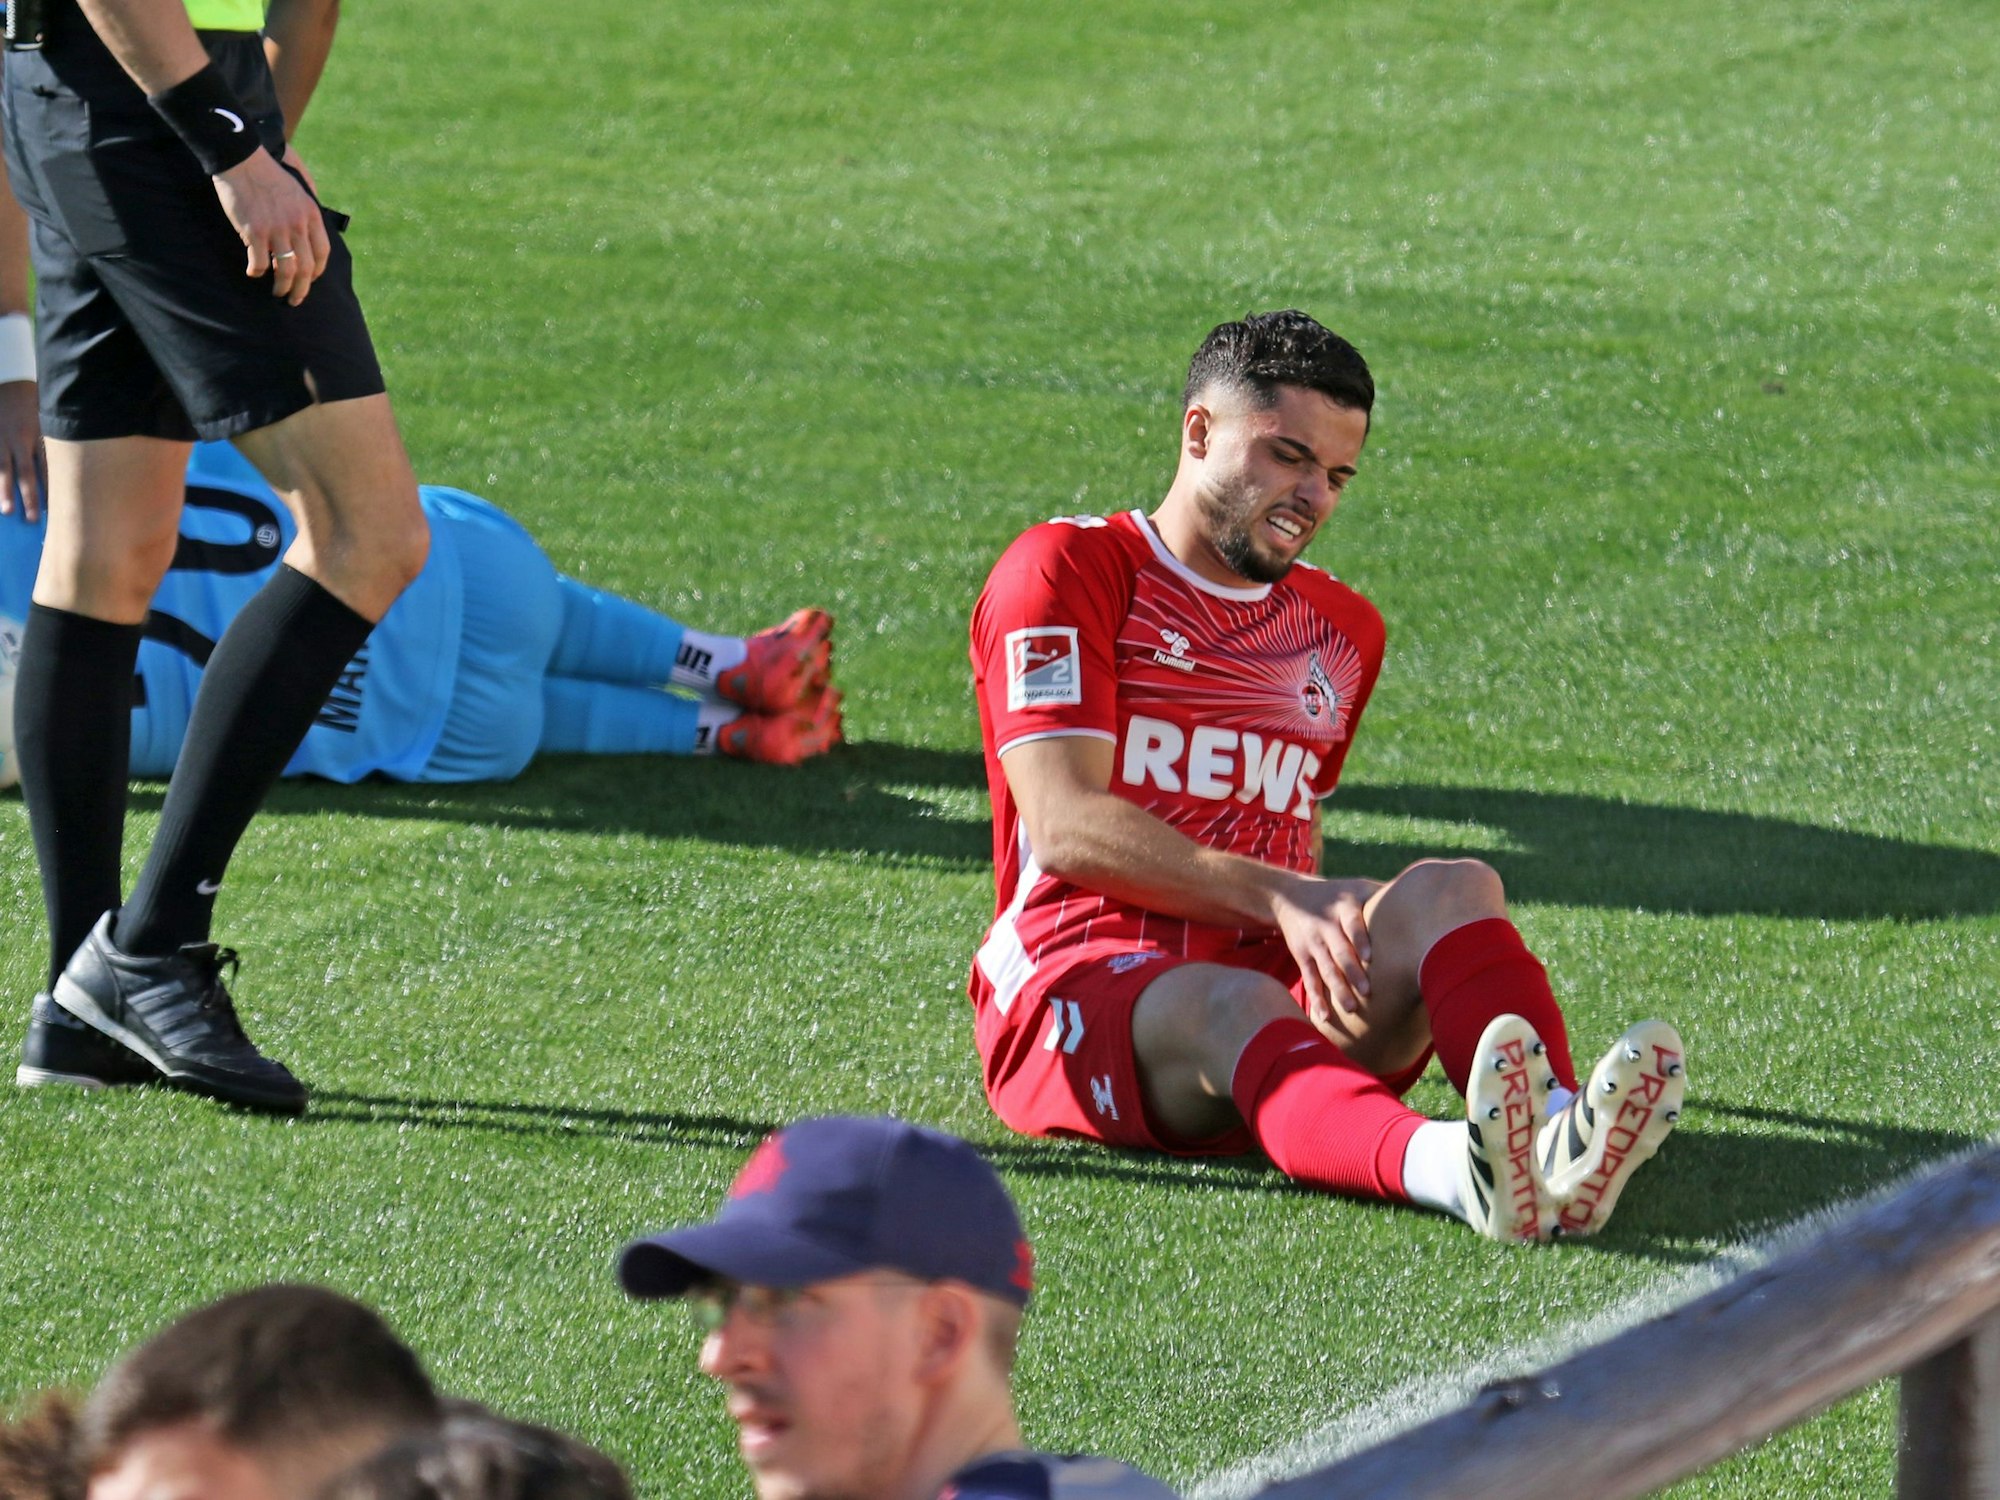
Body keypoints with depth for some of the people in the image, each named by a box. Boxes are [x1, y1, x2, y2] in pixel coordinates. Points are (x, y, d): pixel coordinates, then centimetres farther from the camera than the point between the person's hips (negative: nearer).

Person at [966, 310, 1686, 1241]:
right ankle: (1449, 1168, -72)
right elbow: (1067, 828, -11)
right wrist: (1279, 896, -21)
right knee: (1232, 1005, -40)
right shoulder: (1069, 570, 2)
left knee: (1452, 891, -24)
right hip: (1077, 981, -5)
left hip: (1269, 968, 5)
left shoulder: (1342, 630, 24)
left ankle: (1555, 1133, -56)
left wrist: (1324, 924, 13)